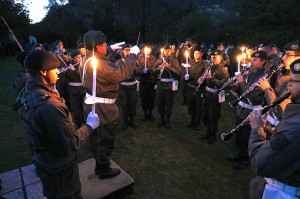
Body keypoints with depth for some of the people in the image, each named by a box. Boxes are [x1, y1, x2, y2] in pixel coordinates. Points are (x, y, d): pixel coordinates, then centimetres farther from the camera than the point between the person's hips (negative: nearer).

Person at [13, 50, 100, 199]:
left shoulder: (27, 94, -7)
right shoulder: (48, 107, -37)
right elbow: (68, 147, -32)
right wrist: (89, 126, -19)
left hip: (43, 163, 8)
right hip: (60, 170, -8)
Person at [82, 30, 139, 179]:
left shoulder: (88, 59, 3)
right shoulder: (100, 64, -28)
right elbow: (123, 73, -33)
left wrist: (111, 49, 23)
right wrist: (132, 54, -22)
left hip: (92, 105, 10)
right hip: (103, 109, -10)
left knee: (96, 137, 23)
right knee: (106, 140, 8)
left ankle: (98, 165, 43)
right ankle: (104, 170, 26)